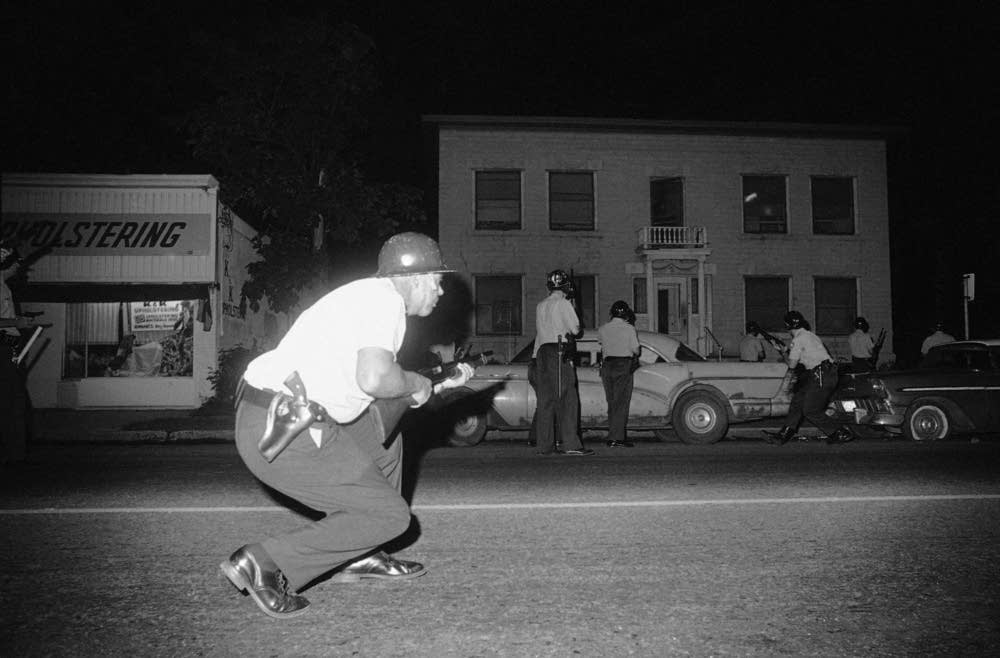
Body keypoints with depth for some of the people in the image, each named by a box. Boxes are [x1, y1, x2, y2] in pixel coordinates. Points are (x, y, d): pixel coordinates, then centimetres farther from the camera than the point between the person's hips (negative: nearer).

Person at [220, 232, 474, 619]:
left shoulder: (368, 294, 21)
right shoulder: (385, 298, -9)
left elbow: (363, 382, 25)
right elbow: (375, 379, -25)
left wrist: (439, 384, 25)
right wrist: (416, 382, -4)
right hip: (283, 434, -10)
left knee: (384, 428, 26)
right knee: (389, 515, -3)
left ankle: (359, 556, 27)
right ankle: (266, 563, -6)